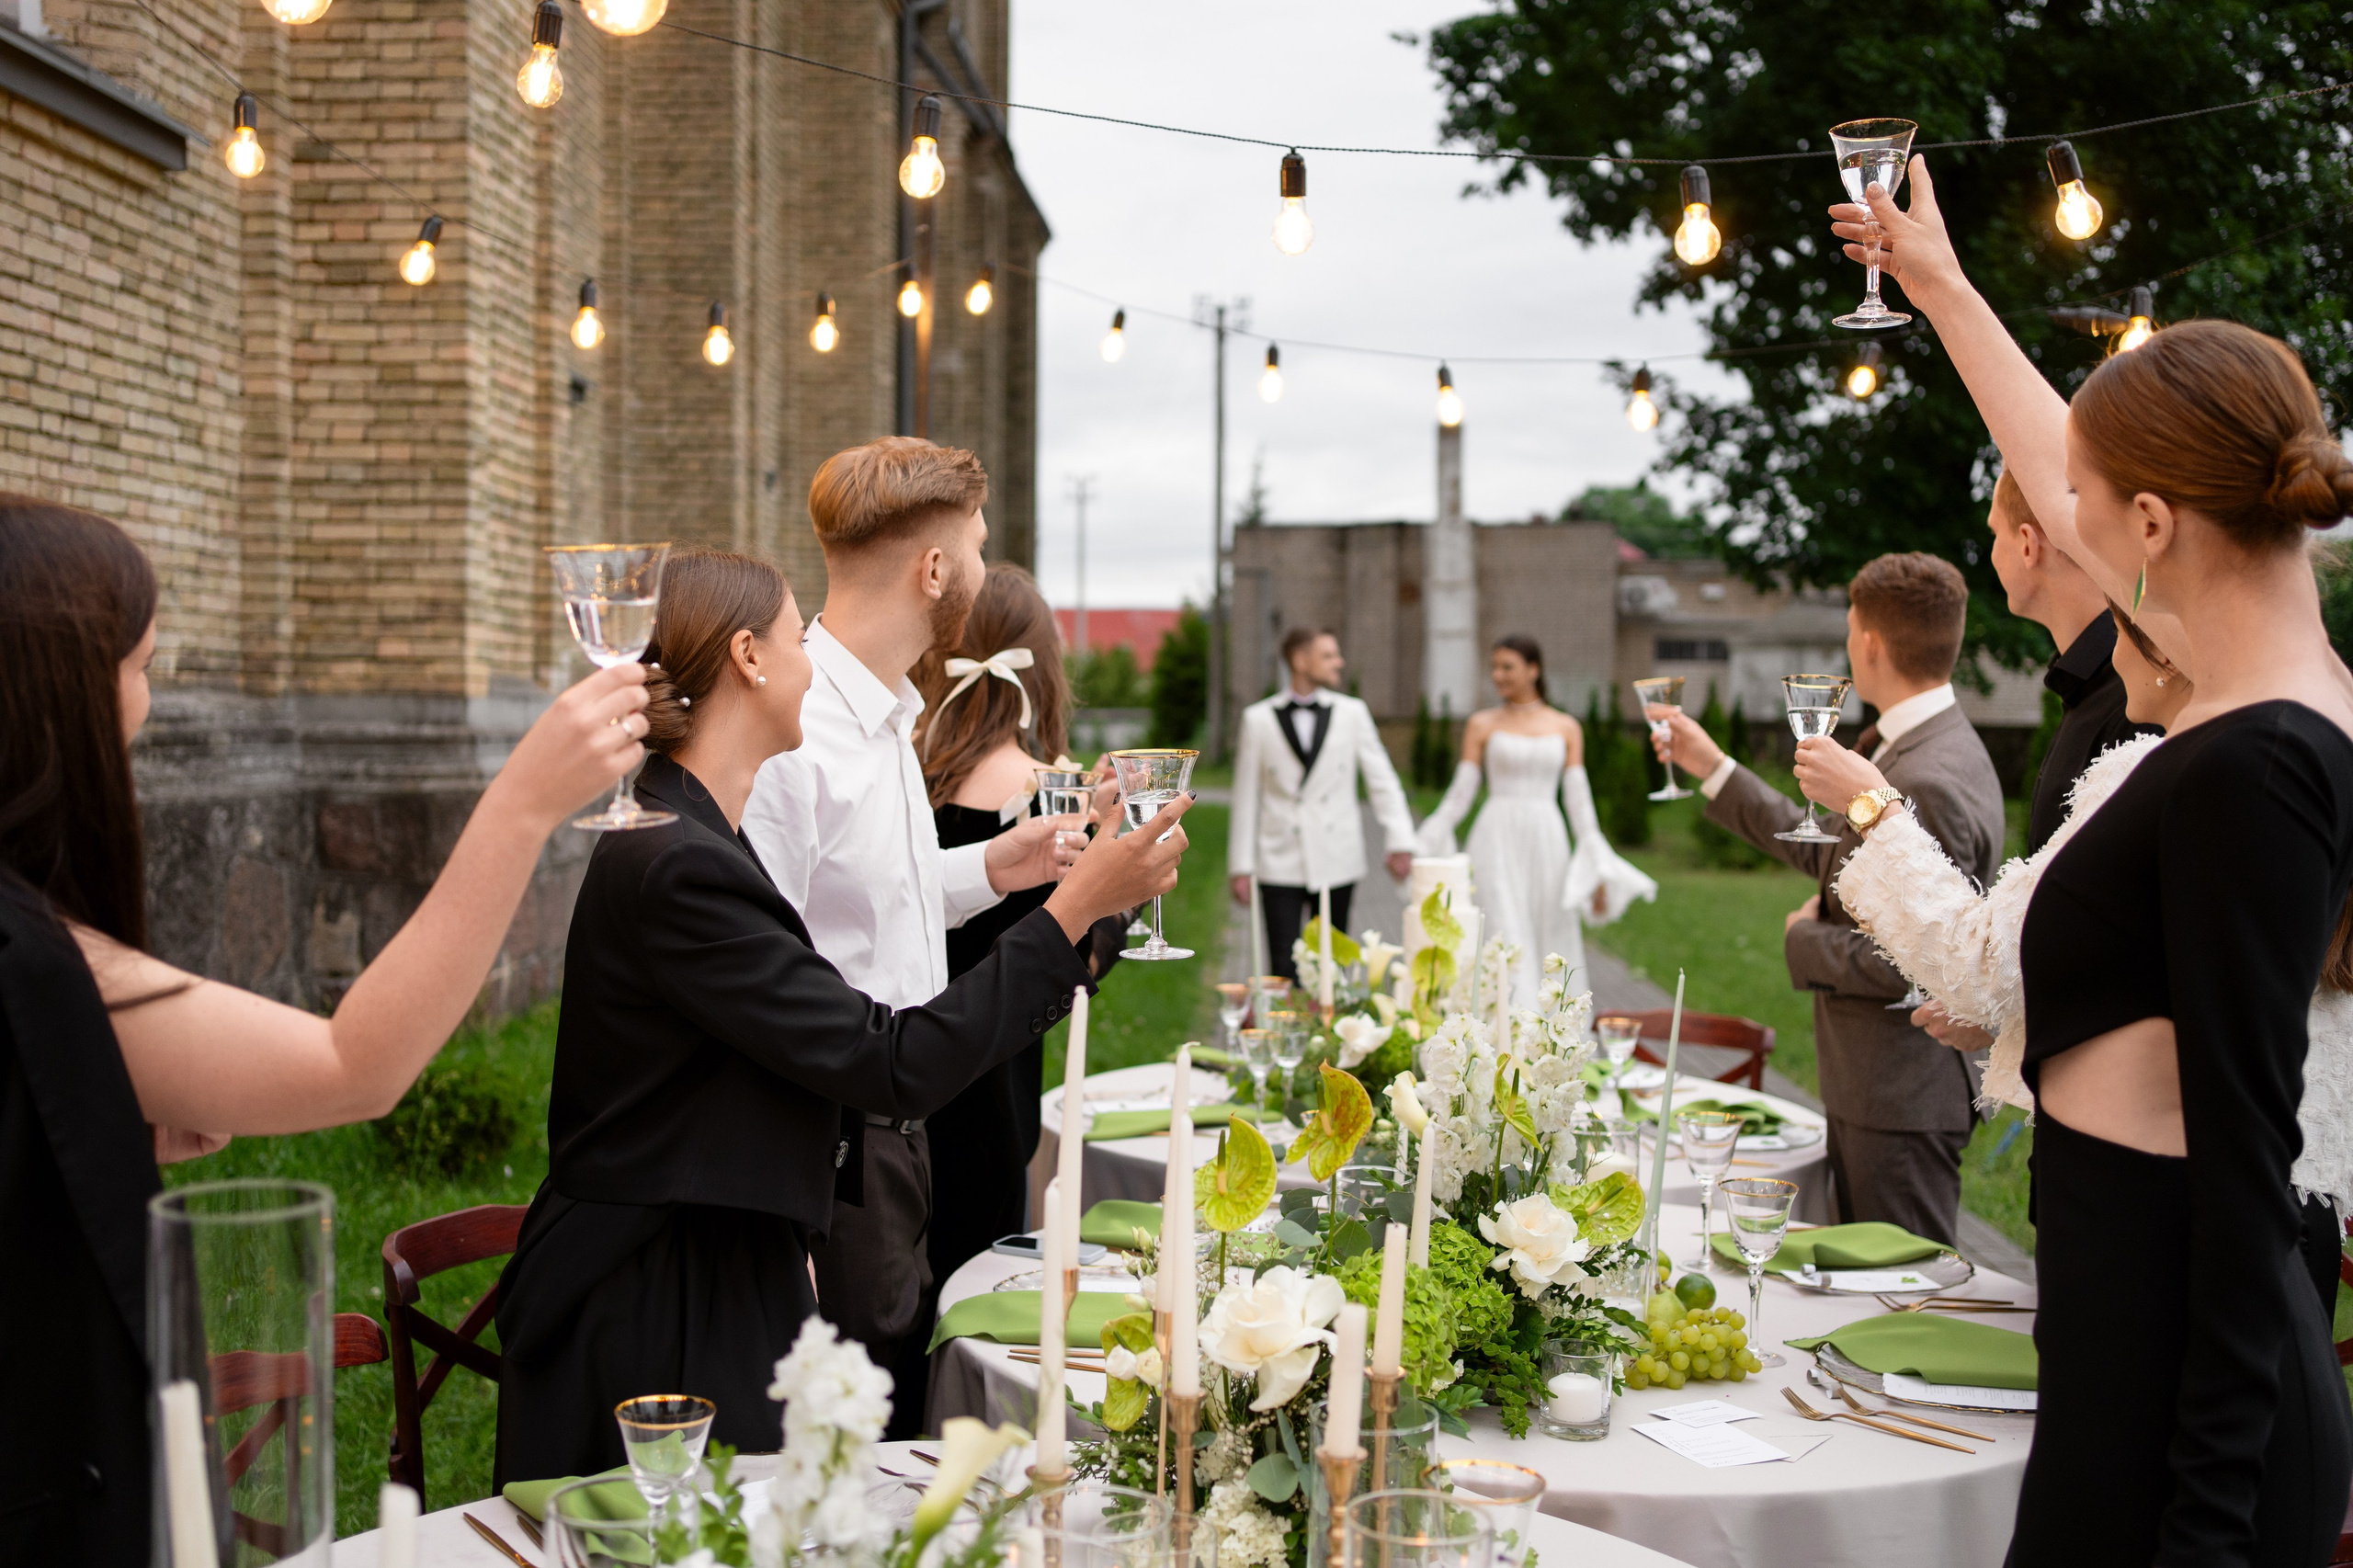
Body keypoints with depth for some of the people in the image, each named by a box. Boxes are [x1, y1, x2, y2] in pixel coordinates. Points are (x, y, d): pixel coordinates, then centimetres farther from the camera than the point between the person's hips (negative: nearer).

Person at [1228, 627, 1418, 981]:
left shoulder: (1353, 712, 6)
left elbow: (1381, 779, 4)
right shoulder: (1258, 719, 2)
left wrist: (1399, 840, -8)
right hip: (1280, 863, -2)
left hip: (1336, 863, 2)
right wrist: (1241, 866, 1)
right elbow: (1246, 797, 4)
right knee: (1285, 969, -6)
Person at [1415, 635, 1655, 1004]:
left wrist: (1597, 871, 2)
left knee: (1553, 942, 4)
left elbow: (1578, 798, 7)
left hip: (1547, 840, 2)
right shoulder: (1482, 725, 5)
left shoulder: (1566, 728, 8)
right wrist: (1422, 847, 1)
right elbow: (1461, 793, 6)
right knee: (1509, 942, -9)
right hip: (1498, 841, -2)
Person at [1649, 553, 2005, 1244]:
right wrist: (1713, 769, 22)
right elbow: (1829, 852, 20)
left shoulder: (1930, 783, -26)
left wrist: (1804, 942, -11)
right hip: (1871, 1083, 10)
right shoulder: (1913, 750, 7)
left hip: (1903, 1100, -10)